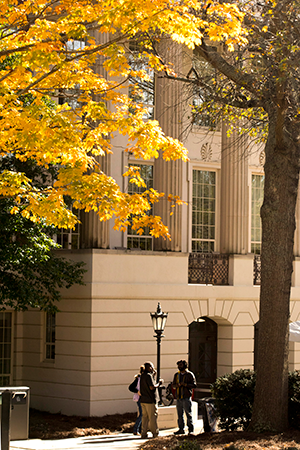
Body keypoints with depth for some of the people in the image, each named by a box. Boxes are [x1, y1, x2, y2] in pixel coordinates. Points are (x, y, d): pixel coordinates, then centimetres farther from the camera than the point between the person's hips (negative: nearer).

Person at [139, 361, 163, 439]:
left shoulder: (142, 375, 12)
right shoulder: (148, 376, -15)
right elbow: (152, 387, -21)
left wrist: (153, 374, 21)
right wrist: (159, 383, -5)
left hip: (143, 400, 8)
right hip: (150, 400, -8)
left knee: (144, 417, 9)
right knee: (152, 417, 0)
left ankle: (143, 434, 7)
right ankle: (155, 433, 6)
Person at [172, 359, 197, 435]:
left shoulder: (190, 374, 0)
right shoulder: (177, 375, 15)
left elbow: (194, 385, -4)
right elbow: (173, 385, 18)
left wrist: (185, 384, -16)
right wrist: (176, 385, -5)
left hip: (186, 397, -5)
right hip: (178, 398, 5)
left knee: (188, 414, -5)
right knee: (180, 414, 6)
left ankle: (191, 430, -2)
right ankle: (181, 429, 12)